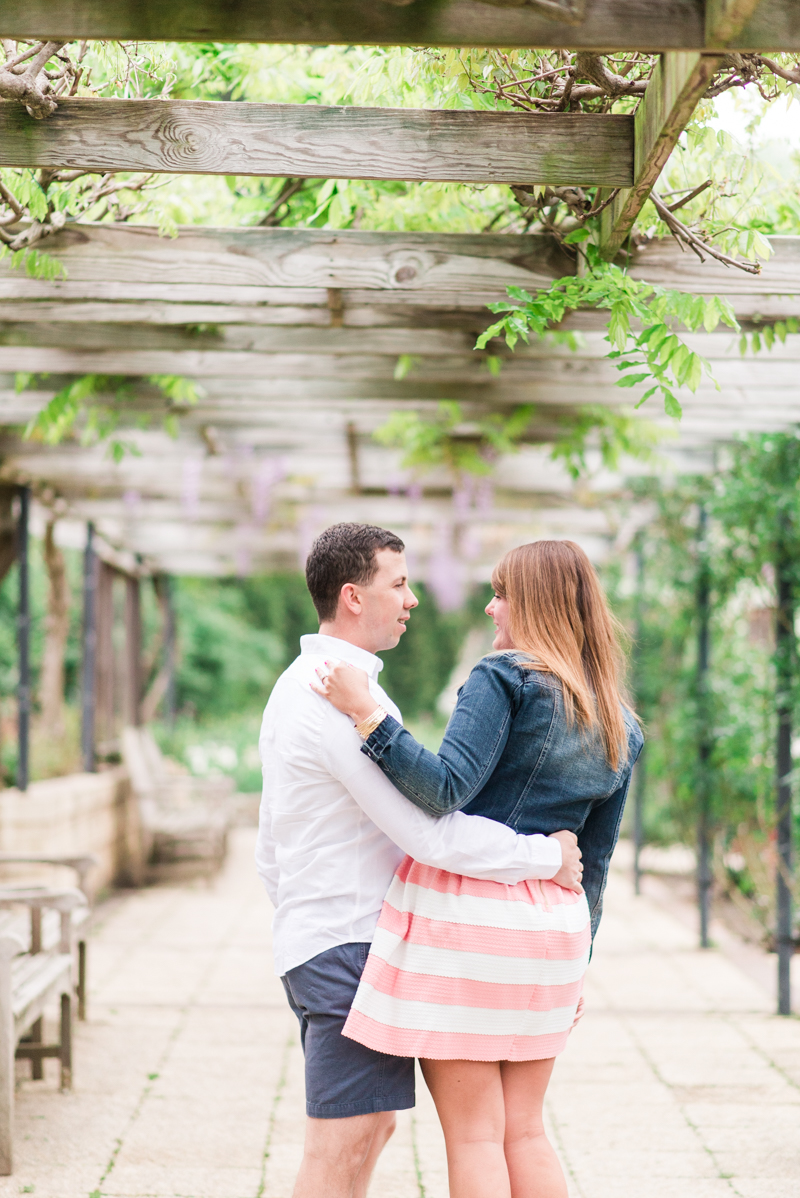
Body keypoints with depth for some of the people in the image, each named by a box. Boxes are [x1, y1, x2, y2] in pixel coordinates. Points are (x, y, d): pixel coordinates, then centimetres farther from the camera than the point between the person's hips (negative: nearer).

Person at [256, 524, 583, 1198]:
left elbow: (271, 849, 22)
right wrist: (546, 856, -13)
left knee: (372, 1126, 16)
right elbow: (431, 833, -23)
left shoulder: (296, 687, 16)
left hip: (311, 938, 11)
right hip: (352, 944, -11)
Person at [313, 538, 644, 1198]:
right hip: (546, 920, 7)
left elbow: (447, 789, -19)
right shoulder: (621, 729, 14)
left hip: (464, 906, -7)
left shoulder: (506, 677, -7)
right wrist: (575, 964, 23)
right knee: (525, 1132, 14)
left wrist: (366, 713, -18)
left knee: (473, 1132, -2)